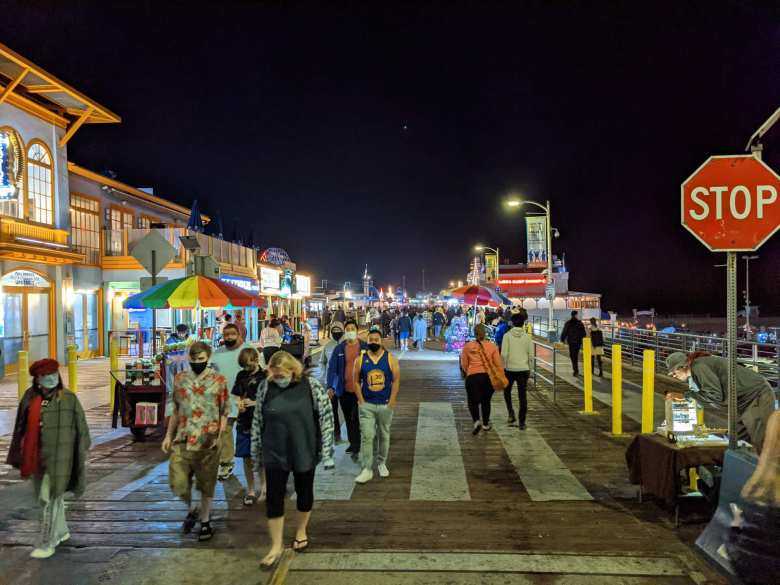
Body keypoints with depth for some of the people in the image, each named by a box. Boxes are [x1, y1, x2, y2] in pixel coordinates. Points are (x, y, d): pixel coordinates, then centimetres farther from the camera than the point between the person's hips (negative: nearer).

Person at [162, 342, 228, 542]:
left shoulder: (218, 380, -4)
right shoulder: (179, 379, 5)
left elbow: (224, 412, -1)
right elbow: (176, 410, 14)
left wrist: (219, 435, -12)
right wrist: (168, 435, 11)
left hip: (208, 441, -2)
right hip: (183, 439, 2)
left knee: (207, 484, 9)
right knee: (177, 483, -1)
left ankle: (205, 520, 31)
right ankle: (191, 508, 30)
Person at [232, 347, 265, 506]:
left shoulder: (265, 376, -7)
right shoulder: (241, 375, 7)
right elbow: (237, 395, 12)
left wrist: (253, 403, -18)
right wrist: (239, 403, -10)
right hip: (244, 422, 4)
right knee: (247, 458, 10)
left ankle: (263, 486, 23)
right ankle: (250, 491, 23)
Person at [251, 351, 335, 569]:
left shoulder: (312, 387, -12)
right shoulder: (265, 387, -6)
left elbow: (326, 418, -8)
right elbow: (258, 421, 3)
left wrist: (327, 452, -9)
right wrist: (256, 453, 7)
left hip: (304, 452, -1)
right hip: (274, 454, 1)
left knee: (304, 493, 16)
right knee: (273, 498, 4)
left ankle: (301, 531, 40)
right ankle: (276, 546, 19)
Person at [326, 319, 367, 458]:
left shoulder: (365, 347, -5)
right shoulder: (339, 349, 1)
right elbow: (332, 368, -1)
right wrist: (330, 386, -11)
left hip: (360, 389, -3)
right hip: (344, 390, 3)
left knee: (356, 419, -6)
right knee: (348, 419, 16)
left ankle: (356, 448, 3)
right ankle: (353, 443, 33)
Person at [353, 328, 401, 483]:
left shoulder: (390, 359, -3)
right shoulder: (360, 360, -1)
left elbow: (396, 380, -3)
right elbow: (356, 381, 3)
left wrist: (392, 402, -9)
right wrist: (361, 401, -4)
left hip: (385, 405, 1)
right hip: (366, 405, 0)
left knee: (384, 435, 13)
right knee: (366, 437, -5)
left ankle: (382, 463, 32)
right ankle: (367, 470, 1)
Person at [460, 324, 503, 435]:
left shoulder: (468, 346, 2)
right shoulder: (492, 346, 1)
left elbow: (464, 365, 8)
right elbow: (498, 364, 1)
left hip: (473, 377, -1)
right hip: (489, 377, 2)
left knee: (473, 401, 8)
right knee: (486, 401, 19)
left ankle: (477, 421, -16)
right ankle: (485, 424, 28)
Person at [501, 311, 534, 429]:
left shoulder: (507, 335, -7)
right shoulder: (527, 337, 0)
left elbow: (503, 354, -13)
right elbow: (531, 356, 3)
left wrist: (504, 366, -1)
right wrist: (529, 369, 14)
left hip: (509, 369, -1)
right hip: (523, 369, 1)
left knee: (507, 391, 22)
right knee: (523, 396, 7)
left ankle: (511, 412, 5)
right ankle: (522, 423, 9)